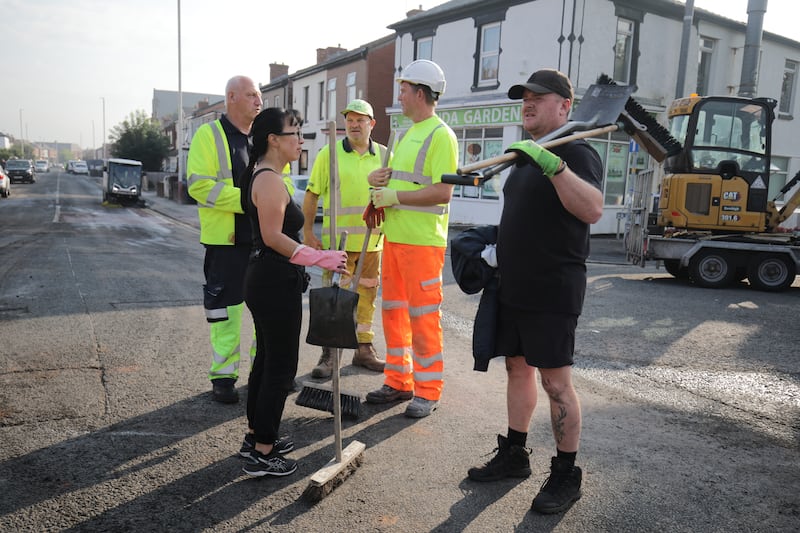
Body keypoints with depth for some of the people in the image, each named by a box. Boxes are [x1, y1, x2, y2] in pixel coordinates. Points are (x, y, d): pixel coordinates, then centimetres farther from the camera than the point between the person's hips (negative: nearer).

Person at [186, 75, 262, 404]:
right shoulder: (208, 136, -3)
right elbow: (200, 185, -14)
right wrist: (247, 200, -20)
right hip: (226, 240, -5)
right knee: (225, 307, 3)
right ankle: (223, 375, 16)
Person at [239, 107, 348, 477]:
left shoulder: (262, 176, 15)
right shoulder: (271, 180, -17)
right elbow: (273, 236, -24)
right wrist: (319, 257, -25)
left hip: (265, 279, 11)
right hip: (276, 282, -11)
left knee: (266, 359, 19)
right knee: (281, 367, -2)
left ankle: (256, 436, 32)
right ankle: (262, 454, 8)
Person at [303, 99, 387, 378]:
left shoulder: (384, 155, 8)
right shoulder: (329, 153, 0)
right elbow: (312, 194, 1)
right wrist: (307, 232, -4)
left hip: (372, 240, 3)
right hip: (338, 240, -3)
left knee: (367, 296, 12)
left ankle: (364, 349, 25)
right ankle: (329, 354, 10)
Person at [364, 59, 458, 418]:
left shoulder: (440, 135, -11)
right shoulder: (408, 134, 18)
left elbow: (443, 192, -20)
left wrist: (396, 196, -17)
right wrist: (378, 179, 4)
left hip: (422, 241, -10)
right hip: (394, 237, 10)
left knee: (423, 316, -2)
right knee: (394, 311, 14)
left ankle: (427, 391, 11)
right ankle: (398, 381, 26)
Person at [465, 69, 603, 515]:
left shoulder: (576, 152, -10)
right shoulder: (527, 155, 17)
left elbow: (592, 210, -28)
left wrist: (553, 164, -37)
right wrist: (495, 249, 14)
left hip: (552, 292, -8)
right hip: (514, 288, 9)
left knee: (556, 381, -2)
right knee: (518, 368, 15)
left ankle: (566, 476, 12)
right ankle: (514, 455, 28)